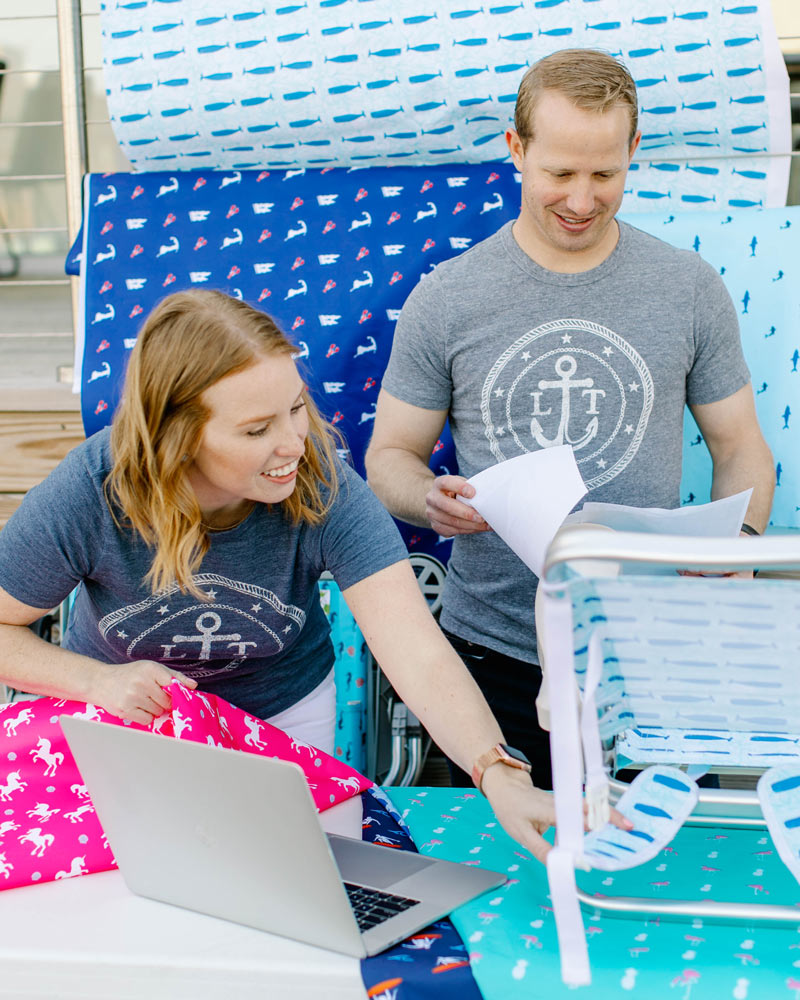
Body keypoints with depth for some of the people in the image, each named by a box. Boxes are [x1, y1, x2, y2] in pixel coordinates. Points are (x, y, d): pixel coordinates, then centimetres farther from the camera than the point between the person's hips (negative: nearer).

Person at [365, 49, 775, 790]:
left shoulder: (690, 289, 2)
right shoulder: (444, 300, 0)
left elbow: (739, 447, 8)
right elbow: (389, 457, 6)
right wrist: (431, 500, -17)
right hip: (494, 654, 0)